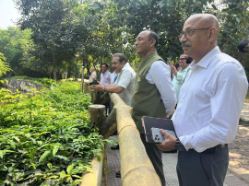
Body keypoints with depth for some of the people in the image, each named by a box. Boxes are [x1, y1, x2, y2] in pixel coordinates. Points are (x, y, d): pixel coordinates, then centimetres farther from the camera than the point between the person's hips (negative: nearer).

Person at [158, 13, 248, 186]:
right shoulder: (196, 68, 10)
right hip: (187, 151, 8)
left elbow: (223, 130, -26)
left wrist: (179, 143, -19)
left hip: (205, 157, -8)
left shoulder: (227, 68, -20)